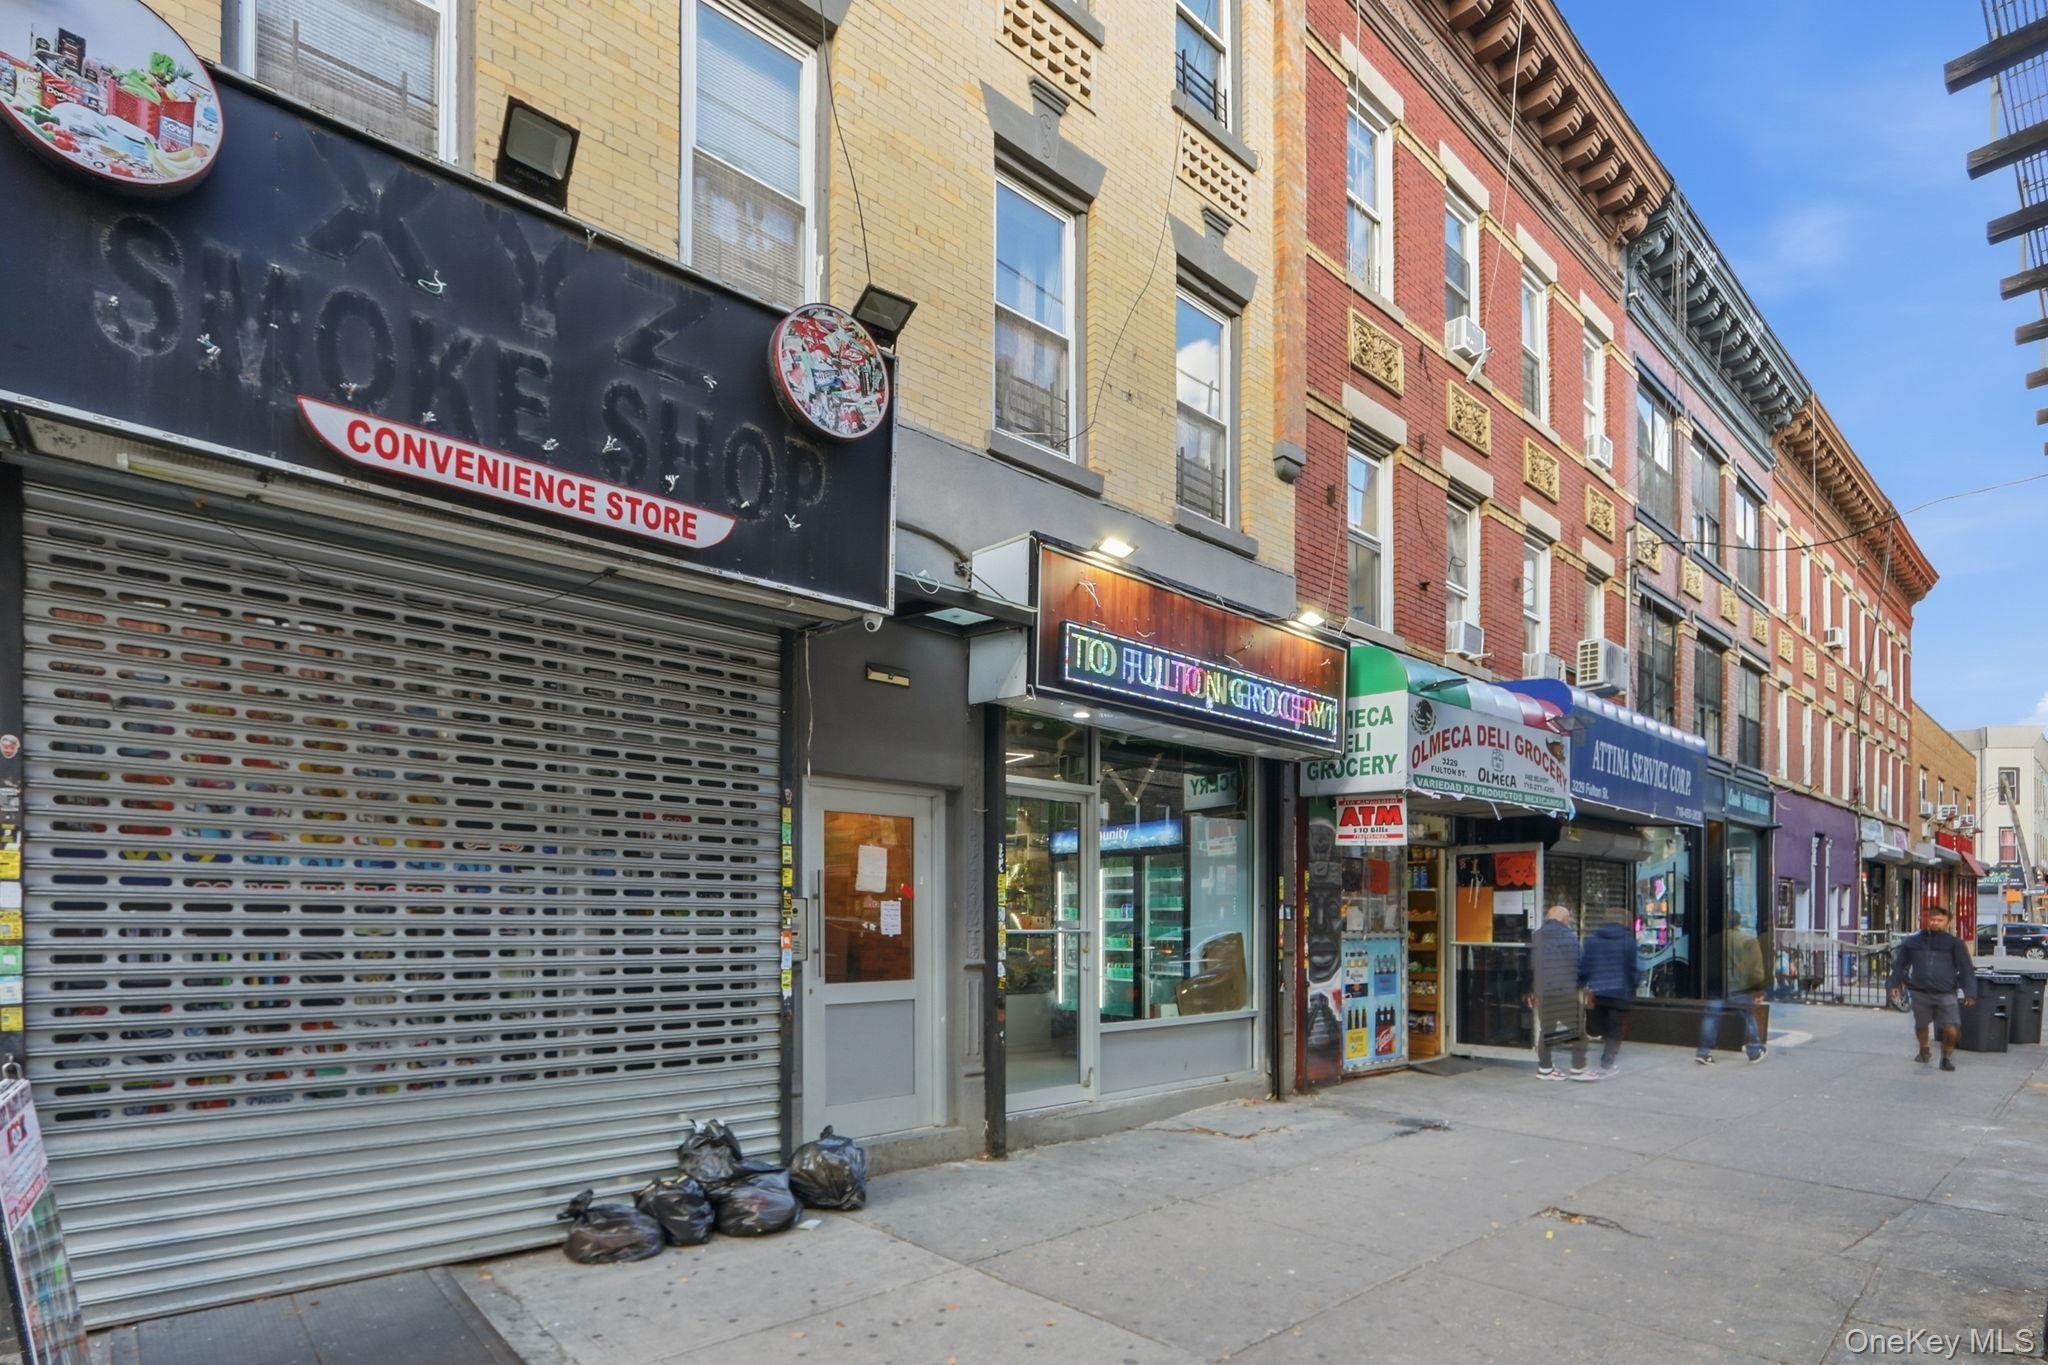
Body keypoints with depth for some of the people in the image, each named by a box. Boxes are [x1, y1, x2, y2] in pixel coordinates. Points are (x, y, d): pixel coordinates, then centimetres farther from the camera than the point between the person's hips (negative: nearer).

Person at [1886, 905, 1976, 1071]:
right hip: (1920, 993, 2)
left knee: (1951, 1029, -10)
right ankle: (1923, 1051, 43)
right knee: (1920, 1025, 16)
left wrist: (1970, 993, -6)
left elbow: (1966, 969, 1)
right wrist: (1894, 984, 8)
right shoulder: (1913, 942, 6)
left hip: (1945, 994, -2)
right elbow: (1900, 964, 13)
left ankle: (1947, 1056, 16)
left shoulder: (1954, 943, 2)